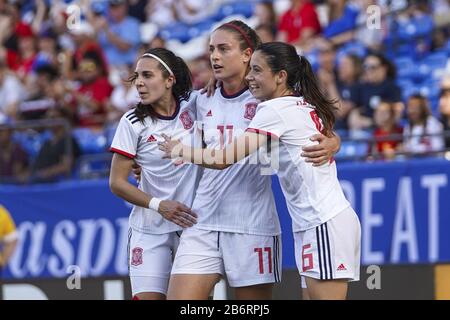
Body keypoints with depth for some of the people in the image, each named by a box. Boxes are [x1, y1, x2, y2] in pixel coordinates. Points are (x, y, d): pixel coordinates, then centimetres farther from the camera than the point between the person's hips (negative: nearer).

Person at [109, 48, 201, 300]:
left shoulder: (193, 106, -2)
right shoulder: (134, 123, -5)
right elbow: (117, 182, -2)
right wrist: (159, 205, -17)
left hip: (192, 223, 1)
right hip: (150, 230, -1)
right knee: (147, 297, -9)